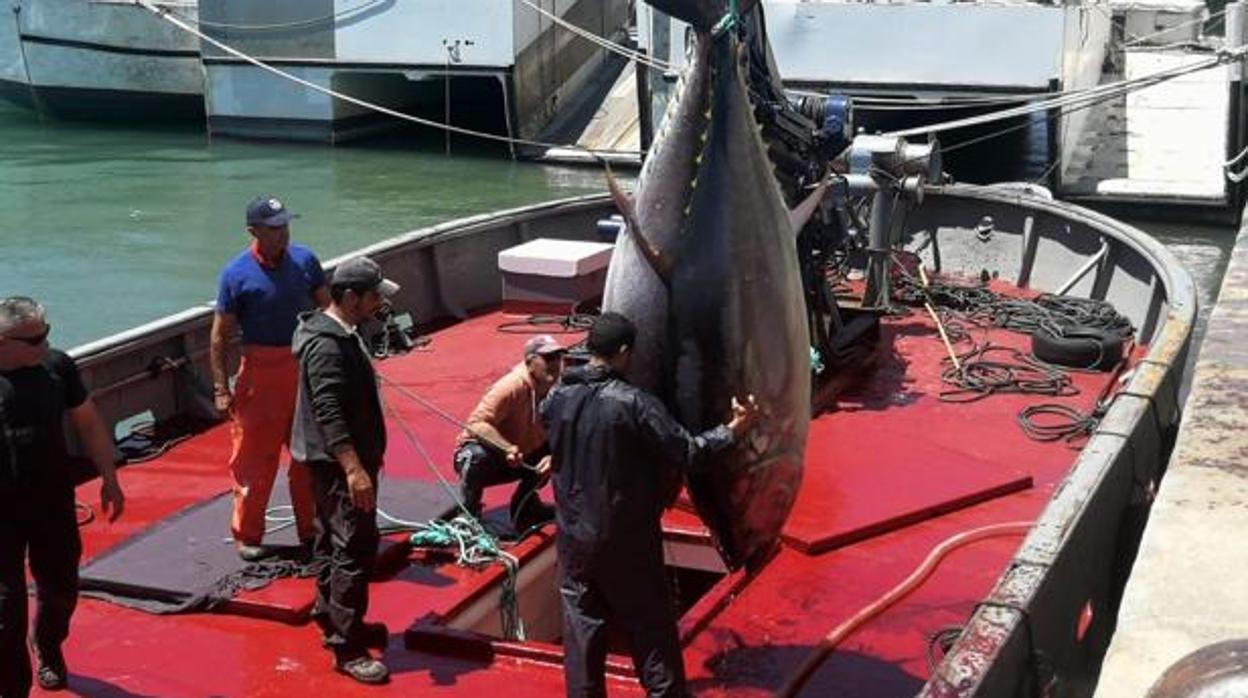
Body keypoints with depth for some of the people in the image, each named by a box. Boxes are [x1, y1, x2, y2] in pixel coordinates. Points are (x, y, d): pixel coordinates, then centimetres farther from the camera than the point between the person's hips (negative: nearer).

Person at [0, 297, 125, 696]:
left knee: (60, 589, 20)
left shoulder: (57, 367, -6)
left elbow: (87, 423, 6)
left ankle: (48, 651, 49)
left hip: (54, 503, 4)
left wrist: (109, 478, 6)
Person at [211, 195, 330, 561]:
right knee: (254, 458, 3)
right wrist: (222, 389, -9)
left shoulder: (304, 260, 0)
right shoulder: (237, 273, -11)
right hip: (261, 372, -4)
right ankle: (247, 536, 17)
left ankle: (310, 529, 27)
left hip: (306, 367, 4)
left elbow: (327, 309, 10)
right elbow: (220, 335, -7)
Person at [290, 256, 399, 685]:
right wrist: (354, 469, -34)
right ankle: (347, 648, -5)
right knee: (356, 548, -9)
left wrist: (363, 460, 28)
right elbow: (329, 413, -28)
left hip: (338, 461, 11)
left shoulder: (341, 334, 12)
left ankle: (334, 621, 31)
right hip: (338, 463, -11)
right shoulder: (327, 345, -21)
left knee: (333, 544, 19)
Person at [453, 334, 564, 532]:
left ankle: (526, 506, 12)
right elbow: (476, 423, -35)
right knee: (476, 458, -38)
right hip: (485, 450, -6)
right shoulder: (511, 387, -28)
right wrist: (507, 448, -49)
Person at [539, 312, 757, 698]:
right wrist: (734, 430, -4)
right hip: (628, 541, -4)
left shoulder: (556, 398, -4)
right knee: (651, 626, 10)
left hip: (574, 537, 5)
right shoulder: (634, 403, -21)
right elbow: (687, 452, -17)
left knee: (581, 627, 14)